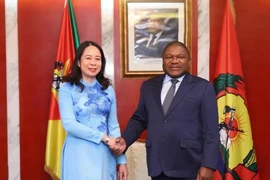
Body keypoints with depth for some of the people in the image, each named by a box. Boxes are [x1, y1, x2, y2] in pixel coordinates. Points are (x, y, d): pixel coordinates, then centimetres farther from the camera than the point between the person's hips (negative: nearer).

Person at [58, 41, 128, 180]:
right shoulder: (67, 89, -4)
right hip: (79, 154, -3)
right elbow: (69, 124, -13)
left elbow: (114, 125, 7)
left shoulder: (108, 90, 7)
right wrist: (103, 137, -15)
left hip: (105, 154, 4)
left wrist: (121, 160, 4)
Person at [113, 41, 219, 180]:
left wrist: (208, 165, -10)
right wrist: (125, 140, -2)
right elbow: (139, 119, 14)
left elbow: (211, 130, -4)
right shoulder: (149, 86, 10)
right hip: (157, 164, 3)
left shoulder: (203, 87, -1)